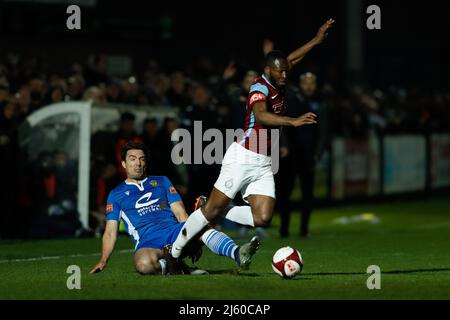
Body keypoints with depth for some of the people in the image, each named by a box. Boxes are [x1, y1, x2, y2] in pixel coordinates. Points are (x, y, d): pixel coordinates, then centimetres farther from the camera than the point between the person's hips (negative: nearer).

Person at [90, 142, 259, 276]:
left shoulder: (162, 182, 24)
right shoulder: (116, 195, 20)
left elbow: (180, 214, 15)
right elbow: (110, 232, 16)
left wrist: (193, 239, -1)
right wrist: (103, 260, 1)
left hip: (175, 232, 2)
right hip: (147, 242, -2)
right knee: (144, 264, -41)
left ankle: (237, 254, -53)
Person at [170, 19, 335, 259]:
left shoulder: (277, 83, 8)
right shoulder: (260, 88, -17)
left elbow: (291, 59, 28)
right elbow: (260, 115, -38)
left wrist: (316, 40, 30)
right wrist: (293, 121, -46)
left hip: (263, 165, 8)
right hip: (242, 158, -8)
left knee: (263, 218, -7)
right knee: (213, 209, -3)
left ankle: (217, 217, 14)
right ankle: (174, 251, 13)